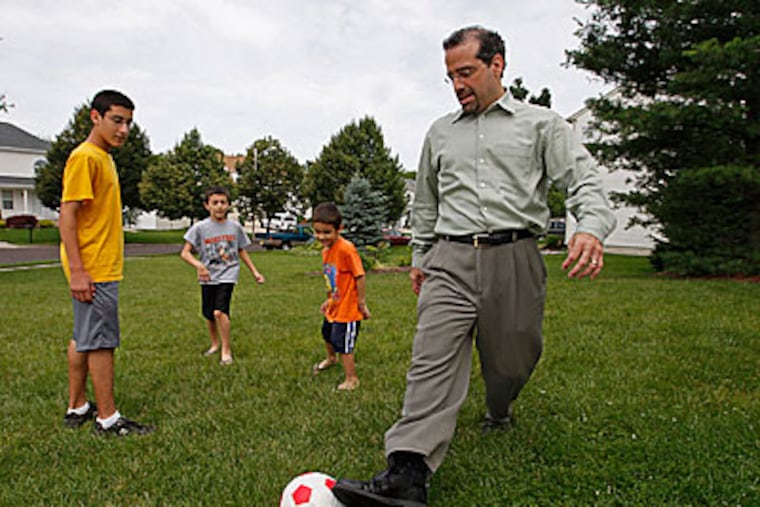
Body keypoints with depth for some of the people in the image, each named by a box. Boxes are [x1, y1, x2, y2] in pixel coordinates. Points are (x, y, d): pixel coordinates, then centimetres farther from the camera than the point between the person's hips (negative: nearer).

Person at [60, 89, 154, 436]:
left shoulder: (103, 158, 17)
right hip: (92, 270, -10)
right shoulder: (84, 157, -12)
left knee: (83, 339, 15)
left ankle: (77, 409, 27)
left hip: (102, 267, 10)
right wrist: (77, 270, -22)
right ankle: (108, 420, 5)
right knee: (101, 342, -4)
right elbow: (67, 215, -18)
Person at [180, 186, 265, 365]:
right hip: (208, 278, 2)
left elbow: (242, 251, 13)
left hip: (227, 276, -2)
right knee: (209, 315, 12)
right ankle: (215, 345, 38)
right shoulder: (200, 227, -5)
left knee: (220, 311, -20)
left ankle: (226, 350, -5)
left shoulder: (235, 227, 1)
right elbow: (185, 253, -9)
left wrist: (255, 272, 11)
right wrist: (198, 265, -28)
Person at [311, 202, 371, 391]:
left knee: (343, 344, -1)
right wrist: (329, 300, 16)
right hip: (334, 306, 10)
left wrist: (362, 303, -20)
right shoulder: (326, 250, 2)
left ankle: (351, 380, 19)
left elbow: (360, 277, -25)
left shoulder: (346, 249, -27)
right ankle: (331, 358, 61)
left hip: (348, 308, -10)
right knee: (327, 333, 31)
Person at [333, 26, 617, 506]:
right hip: (450, 260, 2)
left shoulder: (541, 123, 8)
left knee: (513, 360, 11)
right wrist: (420, 255, 25)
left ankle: (498, 411, 45)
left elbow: (584, 180, -1)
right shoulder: (440, 132, 19)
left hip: (514, 259, -1)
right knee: (433, 359, -14)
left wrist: (591, 228, -21)